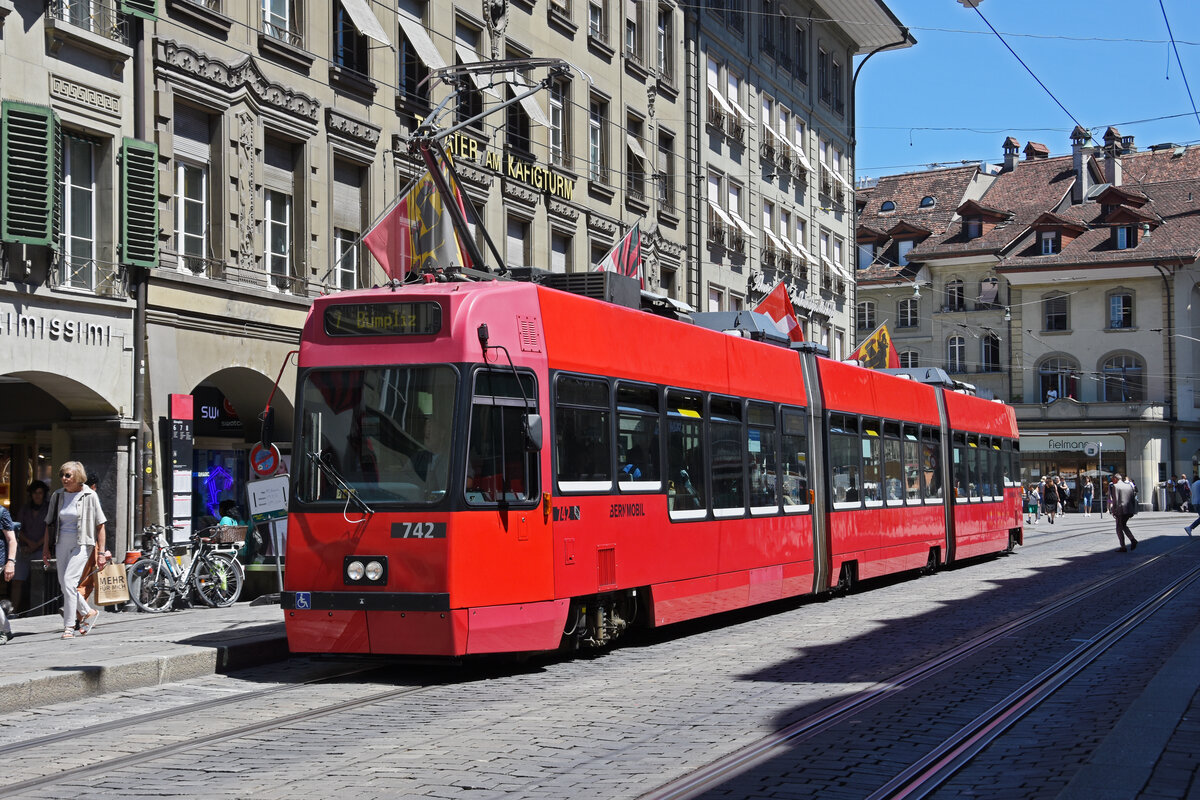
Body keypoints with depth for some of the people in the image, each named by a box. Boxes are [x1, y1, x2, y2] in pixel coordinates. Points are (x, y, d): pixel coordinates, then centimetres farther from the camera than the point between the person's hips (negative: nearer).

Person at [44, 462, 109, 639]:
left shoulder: (89, 496, -6)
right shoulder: (57, 495, 7)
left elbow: (100, 525, -4)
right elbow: (49, 523, 14)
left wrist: (101, 552, -7)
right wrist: (46, 547, 10)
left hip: (81, 544, -6)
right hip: (62, 544, 6)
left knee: (69, 581, -17)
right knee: (64, 583, 7)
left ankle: (69, 626, -11)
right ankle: (88, 612, 28)